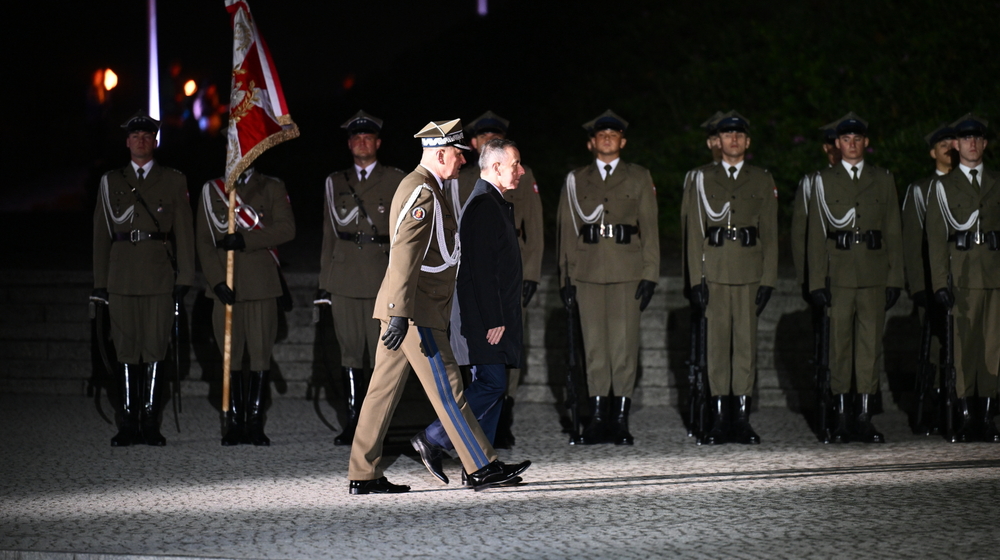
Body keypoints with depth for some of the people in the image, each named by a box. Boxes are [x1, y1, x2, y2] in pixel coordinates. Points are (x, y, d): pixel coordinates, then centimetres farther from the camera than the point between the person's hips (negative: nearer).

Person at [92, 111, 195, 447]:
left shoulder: (174, 181, 10)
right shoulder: (111, 182, 14)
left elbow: (183, 232, 7)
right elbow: (102, 233, 13)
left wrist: (184, 277, -2)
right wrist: (100, 281, 6)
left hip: (159, 276, -1)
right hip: (121, 277, 1)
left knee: (155, 349, -4)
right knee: (126, 349, -1)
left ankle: (150, 422, 0)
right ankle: (128, 425, 2)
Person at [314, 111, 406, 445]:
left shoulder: (396, 181, 8)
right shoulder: (336, 182, 16)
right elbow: (331, 231, 15)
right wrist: (324, 282, 8)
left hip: (383, 276, -2)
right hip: (344, 277, 2)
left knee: (381, 350, -5)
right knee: (350, 351, 1)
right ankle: (353, 420, 5)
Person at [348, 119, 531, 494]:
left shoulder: (417, 187, 19)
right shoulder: (423, 192, -15)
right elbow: (406, 256, -23)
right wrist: (400, 314, -29)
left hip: (404, 310, 10)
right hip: (416, 312, -10)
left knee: (384, 389, 8)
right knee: (447, 389, -5)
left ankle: (364, 476, 9)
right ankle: (482, 468, -1)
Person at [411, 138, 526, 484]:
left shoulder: (494, 203, 19)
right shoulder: (484, 205, -15)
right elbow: (482, 269, -20)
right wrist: (493, 322, -22)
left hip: (494, 317, 11)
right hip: (487, 317, -11)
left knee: (491, 385, 8)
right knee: (492, 383, -13)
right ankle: (434, 441, -9)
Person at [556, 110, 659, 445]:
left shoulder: (639, 178, 10)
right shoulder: (575, 180, 13)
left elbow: (649, 228, 6)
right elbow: (567, 229, 11)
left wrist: (649, 275, -3)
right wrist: (566, 276, 4)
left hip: (627, 270, -1)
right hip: (588, 271, 1)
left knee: (624, 343, -4)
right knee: (594, 345, 1)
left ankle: (621, 419, 0)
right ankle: (599, 419, 5)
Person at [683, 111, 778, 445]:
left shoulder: (762, 182, 10)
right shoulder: (704, 180, 8)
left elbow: (770, 234, 8)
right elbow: (695, 232, 5)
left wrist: (768, 280, -1)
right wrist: (696, 279, -3)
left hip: (749, 274, 0)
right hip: (714, 272, 0)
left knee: (746, 342, 0)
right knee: (717, 343, -1)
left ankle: (742, 420, 4)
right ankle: (719, 420, 2)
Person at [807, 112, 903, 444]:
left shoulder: (883, 180, 12)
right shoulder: (824, 181, 7)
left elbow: (893, 233, 11)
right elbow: (816, 234, 4)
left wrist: (895, 279, 4)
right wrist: (817, 282, -4)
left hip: (874, 276, 1)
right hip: (839, 275, -1)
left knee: (870, 344, 0)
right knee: (839, 345, -1)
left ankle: (865, 419, 4)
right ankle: (840, 419, 4)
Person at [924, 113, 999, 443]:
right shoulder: (943, 187, 10)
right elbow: (936, 238, 4)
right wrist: (940, 282, -6)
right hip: (962, 275, -2)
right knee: (964, 345, -4)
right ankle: (966, 418, 0)